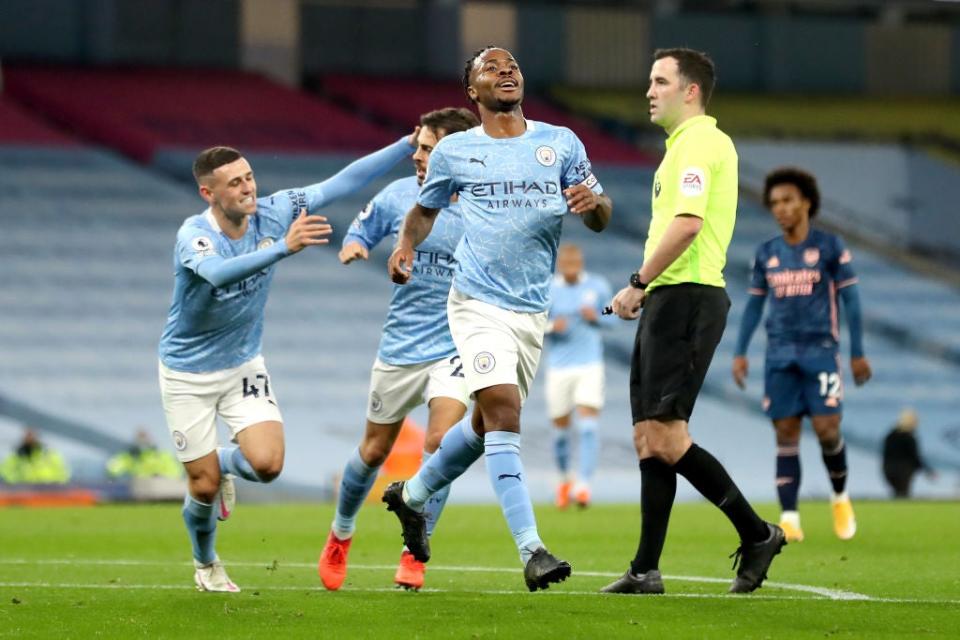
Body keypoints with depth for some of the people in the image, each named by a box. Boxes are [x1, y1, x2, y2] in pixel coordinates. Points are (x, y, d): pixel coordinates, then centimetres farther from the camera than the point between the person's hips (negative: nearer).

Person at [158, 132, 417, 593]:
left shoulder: (272, 213, -12)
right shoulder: (194, 236, -26)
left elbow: (345, 181, -10)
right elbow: (219, 273, -49)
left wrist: (410, 144, -16)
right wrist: (283, 248, -61)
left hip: (242, 364, 4)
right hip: (187, 371, -4)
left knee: (266, 464, -17)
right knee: (204, 488, -1)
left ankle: (224, 464, 21)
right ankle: (206, 565, 32)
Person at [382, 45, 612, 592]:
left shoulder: (561, 143, 7)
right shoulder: (454, 152, 3)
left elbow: (602, 218, 9)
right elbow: (426, 207, 19)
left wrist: (592, 203, -15)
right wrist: (407, 245, -1)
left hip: (534, 310, 4)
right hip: (479, 304, -4)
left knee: (486, 424, 16)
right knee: (503, 412, -20)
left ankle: (413, 494, 42)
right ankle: (531, 550, -24)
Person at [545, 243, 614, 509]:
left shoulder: (598, 286, 1)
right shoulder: (546, 291, -3)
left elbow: (612, 317, 11)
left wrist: (596, 317, -11)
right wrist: (550, 326, -24)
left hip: (590, 367, 0)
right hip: (559, 369, 1)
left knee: (588, 427, -16)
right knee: (561, 430, 9)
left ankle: (583, 486, -19)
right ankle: (565, 479, 35)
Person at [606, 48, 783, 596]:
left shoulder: (698, 142, -11)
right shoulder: (685, 144, 22)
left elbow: (687, 223, -23)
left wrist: (638, 284, -19)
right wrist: (646, 291, 20)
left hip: (686, 298, -11)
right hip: (668, 301, 11)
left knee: (666, 437, -13)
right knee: (649, 438, 7)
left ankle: (758, 534, -4)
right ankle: (646, 572, 7)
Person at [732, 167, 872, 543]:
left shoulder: (830, 247, 1)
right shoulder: (766, 254, 11)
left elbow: (850, 300, 2)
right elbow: (754, 304, 16)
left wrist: (857, 353, 0)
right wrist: (740, 352, 9)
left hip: (820, 350, -3)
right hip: (780, 354, 3)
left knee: (827, 428, -10)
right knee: (786, 434, -3)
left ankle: (840, 497, 16)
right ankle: (789, 519, -3)